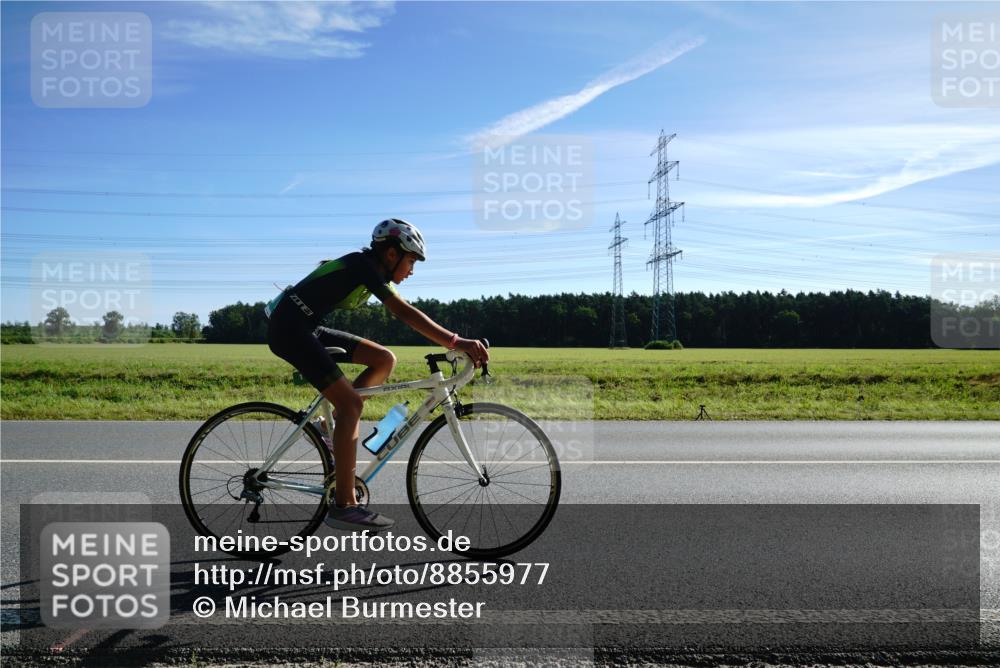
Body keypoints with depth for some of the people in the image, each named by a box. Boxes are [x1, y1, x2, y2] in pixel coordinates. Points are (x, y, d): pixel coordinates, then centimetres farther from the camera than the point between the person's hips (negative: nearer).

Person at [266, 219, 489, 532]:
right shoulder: (362, 265, -17)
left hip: (307, 329, 10)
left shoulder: (375, 271, 11)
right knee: (351, 402, -17)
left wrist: (457, 344, -1)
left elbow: (404, 314, 8)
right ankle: (343, 506, -15)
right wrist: (456, 342, -34)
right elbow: (404, 312, -28)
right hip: (289, 329, -10)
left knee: (384, 359, 2)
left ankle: (334, 426, 8)